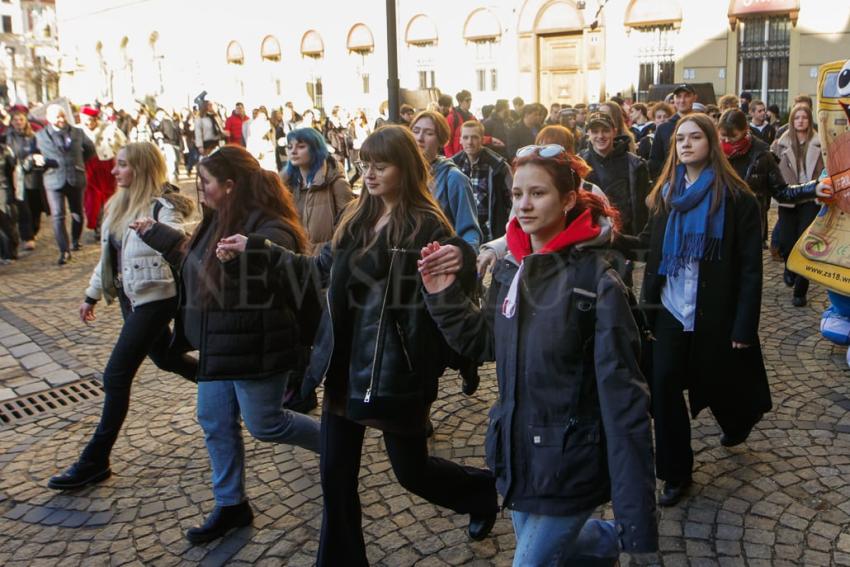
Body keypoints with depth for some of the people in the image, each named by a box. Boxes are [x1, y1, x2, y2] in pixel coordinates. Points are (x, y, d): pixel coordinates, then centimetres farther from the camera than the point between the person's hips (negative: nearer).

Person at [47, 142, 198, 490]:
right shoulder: (119, 204, 7)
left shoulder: (162, 207, -17)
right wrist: (92, 294, 21)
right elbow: (109, 253, 17)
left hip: (155, 299, -9)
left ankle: (95, 461, 7)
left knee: (116, 376, -6)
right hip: (130, 298, 9)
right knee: (166, 359, 22)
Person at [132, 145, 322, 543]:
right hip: (218, 344, 10)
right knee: (215, 421, 14)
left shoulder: (267, 230, -22)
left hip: (256, 348, -9)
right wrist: (156, 234, 26)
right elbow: (195, 261, 23)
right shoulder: (220, 222, 7)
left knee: (264, 424, 5)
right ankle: (230, 506, 30)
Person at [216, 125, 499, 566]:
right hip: (345, 365, 6)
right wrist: (256, 248, 12)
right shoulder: (357, 218, 8)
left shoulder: (426, 226, -13)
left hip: (395, 372, -6)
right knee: (336, 474, 11)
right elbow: (322, 268, 15)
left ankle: (483, 489, 41)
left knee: (411, 471, 11)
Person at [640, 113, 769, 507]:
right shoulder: (665, 192, 6)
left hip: (714, 314, -3)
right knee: (663, 386, -3)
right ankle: (676, 473, 13)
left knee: (718, 382, 14)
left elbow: (750, 267, -10)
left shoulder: (736, 197, -9)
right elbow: (650, 245, 8)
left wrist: (744, 326, -13)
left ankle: (739, 422, 51)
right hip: (671, 311, 4)